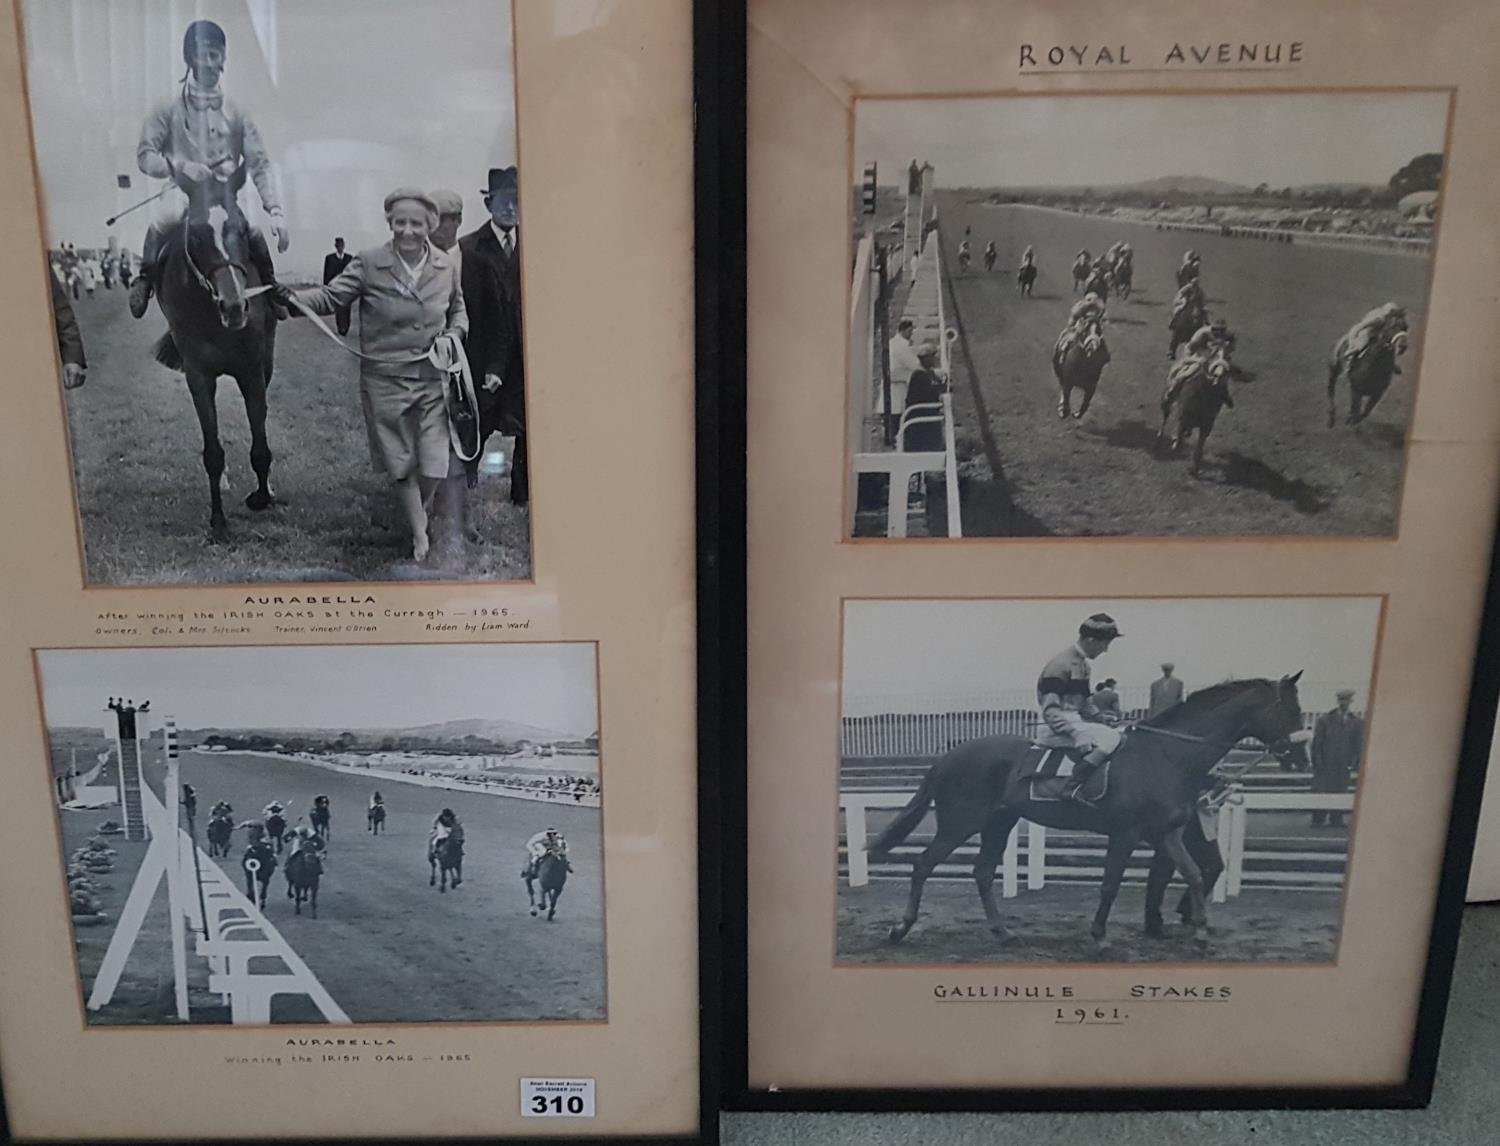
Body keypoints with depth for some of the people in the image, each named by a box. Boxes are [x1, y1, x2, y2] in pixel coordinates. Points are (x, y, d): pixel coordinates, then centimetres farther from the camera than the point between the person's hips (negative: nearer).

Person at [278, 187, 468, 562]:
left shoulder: (446, 266, 0)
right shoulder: (369, 264, -9)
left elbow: (458, 308, 16)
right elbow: (331, 296, -12)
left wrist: (455, 333, -3)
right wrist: (295, 299, -30)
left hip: (433, 380, 2)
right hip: (385, 380, -1)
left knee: (434, 466, 1)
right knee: (401, 464, 9)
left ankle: (419, 512, 35)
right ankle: (419, 535, 27)